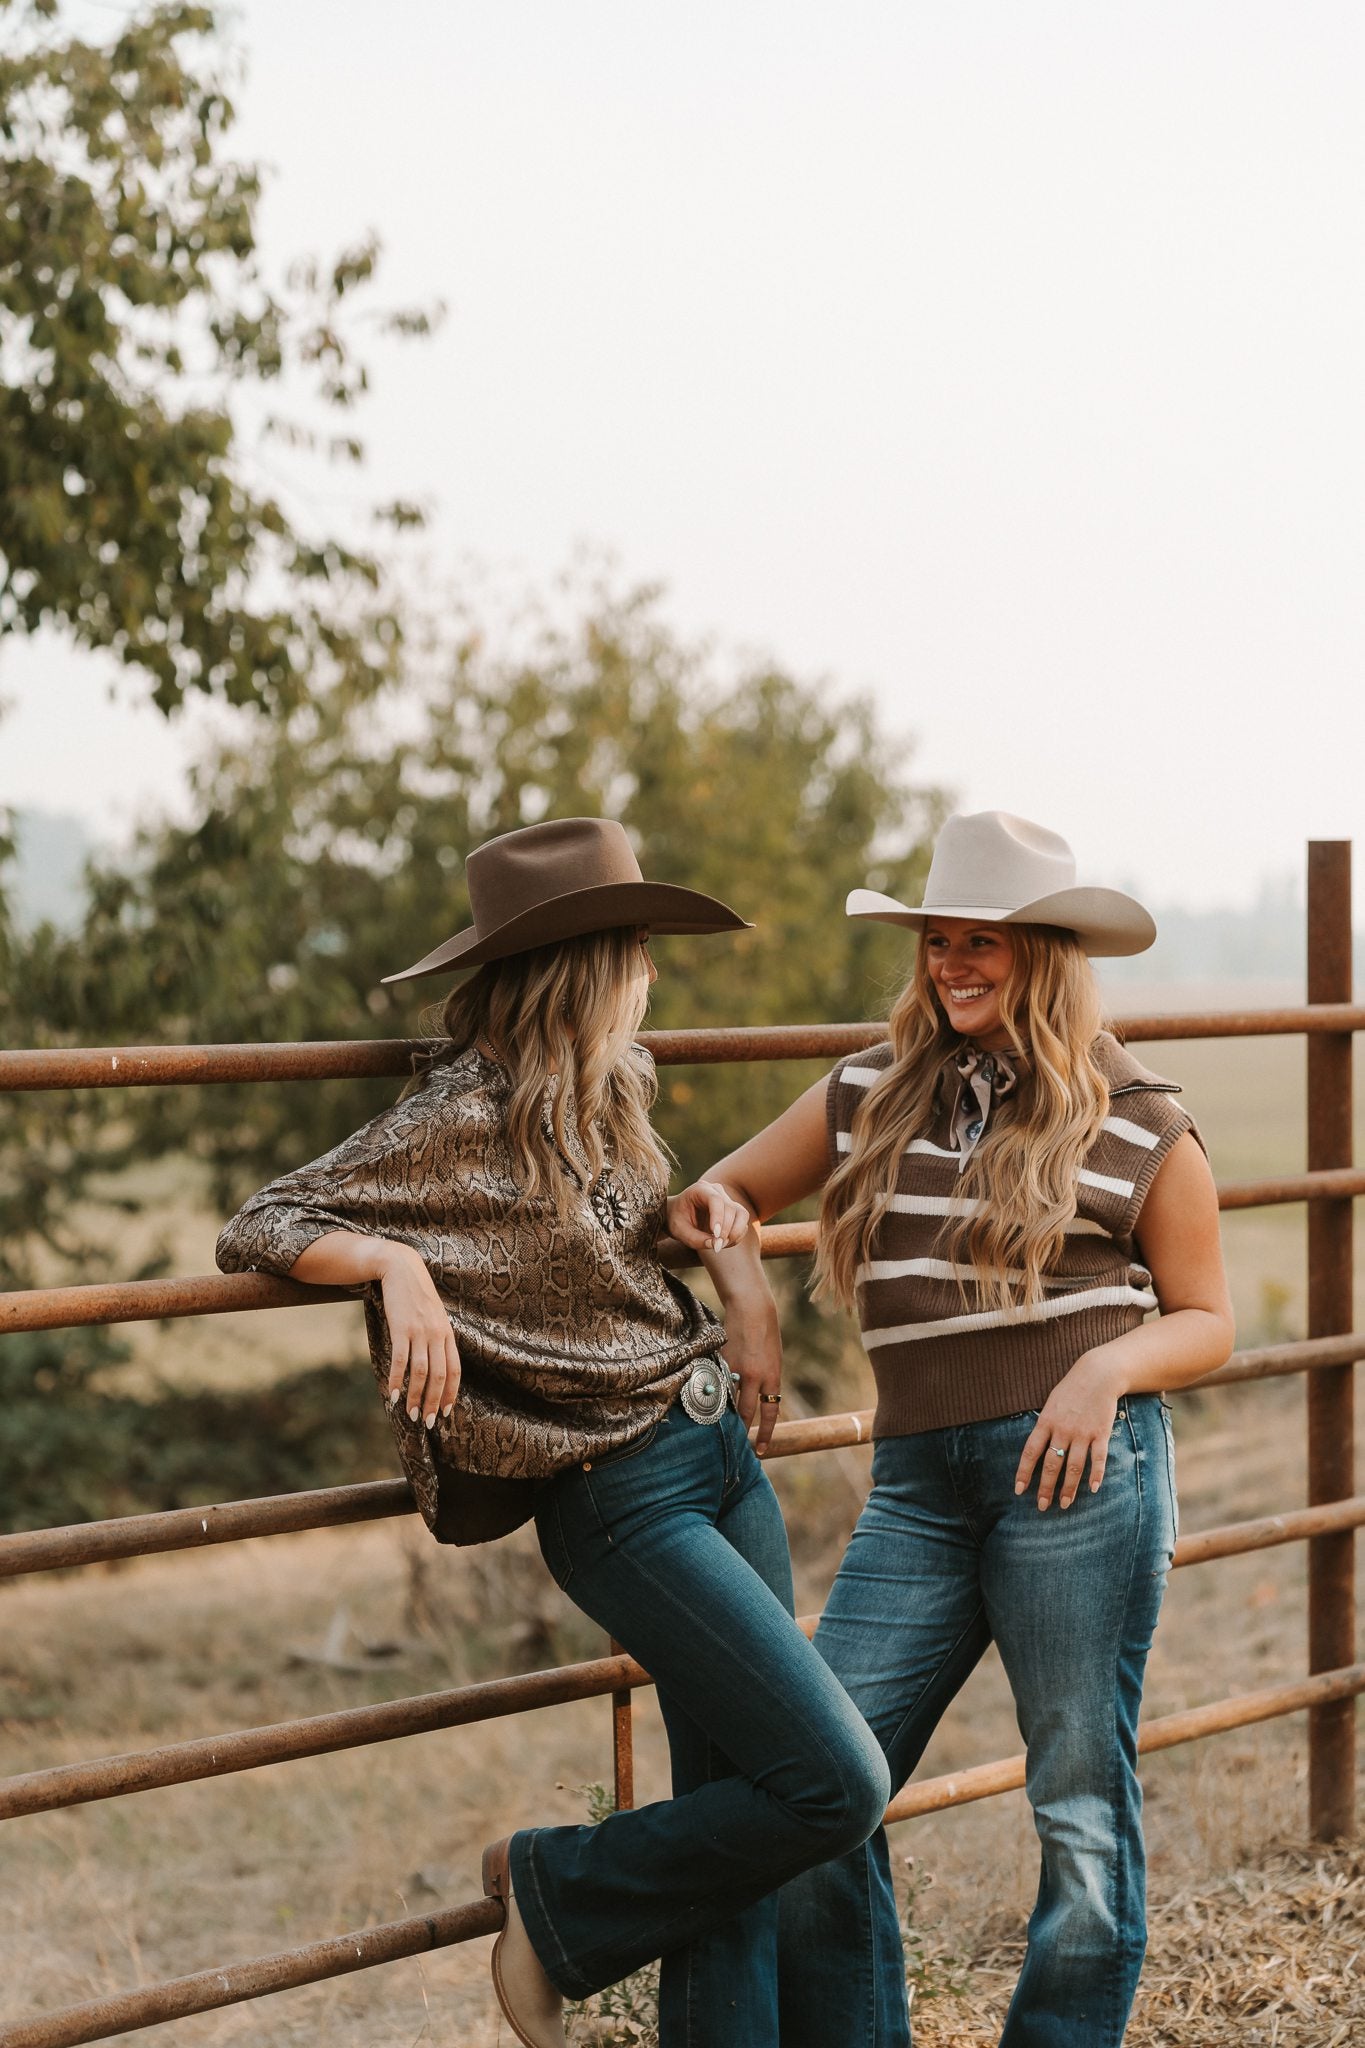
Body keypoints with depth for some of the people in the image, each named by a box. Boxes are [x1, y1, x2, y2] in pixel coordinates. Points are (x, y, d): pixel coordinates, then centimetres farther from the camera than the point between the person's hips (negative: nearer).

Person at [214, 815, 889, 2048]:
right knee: (836, 1784, -12)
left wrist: (738, 1312, 21)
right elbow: (260, 1230, -13)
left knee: (734, 1817, 6)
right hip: (624, 1495, -8)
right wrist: (396, 1265, -31)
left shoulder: (612, 1090, 10)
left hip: (724, 1448, 8)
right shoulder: (457, 1126, -13)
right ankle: (559, 1896, 6)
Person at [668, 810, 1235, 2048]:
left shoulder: (1140, 1128, 4)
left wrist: (1112, 1363, -10)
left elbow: (1208, 1321, 9)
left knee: (1083, 1804, 1)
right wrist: (742, 1281, 3)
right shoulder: (865, 1101, 12)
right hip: (920, 1480, 3)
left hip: (1084, 1468, -3)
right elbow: (714, 1199, 24)